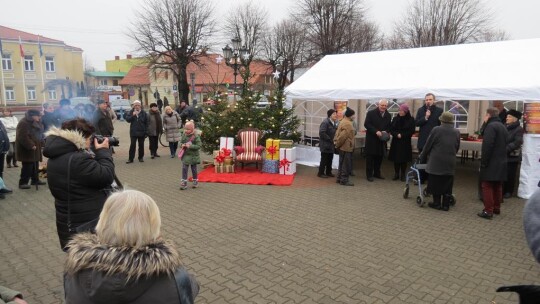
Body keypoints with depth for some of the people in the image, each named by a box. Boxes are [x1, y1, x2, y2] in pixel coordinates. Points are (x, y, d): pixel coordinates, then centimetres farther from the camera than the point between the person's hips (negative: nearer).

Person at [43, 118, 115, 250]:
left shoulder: (56, 158, 5)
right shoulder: (78, 160, -28)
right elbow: (106, 176, -22)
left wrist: (96, 152, 5)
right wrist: (103, 152, -10)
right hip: (87, 224, -9)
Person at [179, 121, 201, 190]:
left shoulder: (196, 136, -17)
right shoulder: (184, 135, -1)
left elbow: (198, 146, -20)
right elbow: (181, 142, 10)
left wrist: (190, 146, -27)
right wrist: (182, 145, -13)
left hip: (193, 155, -4)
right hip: (185, 155, 4)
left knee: (194, 169, 11)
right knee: (184, 169, 2)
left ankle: (195, 181, 29)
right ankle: (184, 183, 10)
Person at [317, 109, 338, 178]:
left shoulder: (334, 123, 10)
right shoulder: (325, 122, -17)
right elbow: (322, 133, -23)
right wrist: (330, 139, -19)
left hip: (331, 145, 8)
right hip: (325, 145, -8)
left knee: (330, 159, 14)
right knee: (324, 159, -2)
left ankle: (328, 172, 25)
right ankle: (321, 173, 8)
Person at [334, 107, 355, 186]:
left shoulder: (343, 121, 11)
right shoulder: (348, 124, -20)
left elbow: (337, 132, 11)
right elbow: (343, 136, -24)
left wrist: (335, 141, 6)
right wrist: (337, 144, -14)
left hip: (343, 146, 10)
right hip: (346, 147, -10)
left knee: (342, 163, 16)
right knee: (346, 164, -3)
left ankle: (339, 178, 23)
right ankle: (344, 180, 2)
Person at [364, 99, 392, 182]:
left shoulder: (388, 115, 8)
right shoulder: (371, 113, -7)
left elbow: (389, 126, 14)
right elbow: (366, 124, -12)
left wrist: (386, 132, -8)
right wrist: (376, 131, -21)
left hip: (382, 139, 5)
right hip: (371, 139, -5)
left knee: (379, 157, 11)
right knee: (370, 157, 1)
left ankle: (377, 173, 25)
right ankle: (369, 175, 8)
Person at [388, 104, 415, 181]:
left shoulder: (410, 120, -3)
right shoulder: (395, 119, 4)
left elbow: (411, 131, -5)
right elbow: (391, 129, 2)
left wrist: (402, 135, -14)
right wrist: (397, 134, -15)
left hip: (405, 142, -2)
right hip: (396, 142, 2)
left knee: (404, 159, 2)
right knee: (396, 158, 3)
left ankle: (403, 175, 13)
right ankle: (396, 174, 13)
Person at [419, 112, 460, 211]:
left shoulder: (436, 130, -8)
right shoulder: (457, 132, 3)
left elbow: (427, 146, -3)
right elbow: (457, 148, 9)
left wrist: (422, 158, 10)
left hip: (436, 163, -3)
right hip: (450, 164, 3)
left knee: (435, 184, 6)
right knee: (447, 185, 7)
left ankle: (437, 203, 11)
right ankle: (446, 204, 11)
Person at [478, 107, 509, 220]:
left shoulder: (491, 126, -14)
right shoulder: (503, 127, 17)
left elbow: (487, 146, -22)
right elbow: (504, 145, 20)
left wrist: (483, 162, -18)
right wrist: (502, 158, 20)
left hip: (491, 163, -9)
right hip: (501, 163, 9)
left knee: (487, 186, -5)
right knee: (497, 186, 16)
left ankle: (488, 211, -6)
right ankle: (496, 208, 25)